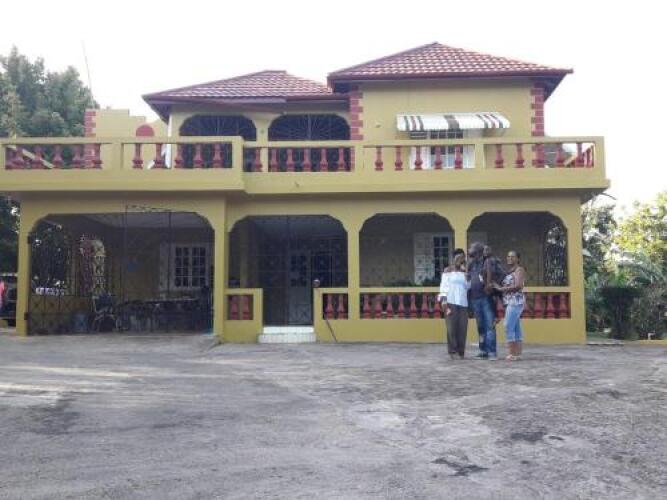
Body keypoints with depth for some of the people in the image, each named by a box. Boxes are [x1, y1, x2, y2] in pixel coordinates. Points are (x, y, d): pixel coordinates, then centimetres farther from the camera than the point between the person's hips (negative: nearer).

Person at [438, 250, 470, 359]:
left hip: (463, 302, 3)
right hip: (451, 301, -3)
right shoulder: (448, 270, 5)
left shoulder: (464, 271, 15)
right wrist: (444, 301, -10)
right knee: (452, 327, -7)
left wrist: (465, 273, -1)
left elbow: (468, 286, 9)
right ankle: (452, 351, -2)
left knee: (462, 327, -2)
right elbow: (444, 285, 0)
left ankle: (461, 351, 5)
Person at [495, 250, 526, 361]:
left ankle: (513, 353, -11)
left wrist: (501, 288, -13)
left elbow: (518, 286, -15)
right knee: (516, 328, 7)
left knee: (508, 327, -12)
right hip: (511, 302, 8)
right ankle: (517, 353, 8)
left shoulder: (519, 269, -3)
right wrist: (499, 287, -2)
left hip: (515, 302, -8)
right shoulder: (509, 271, 20)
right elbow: (505, 285, 18)